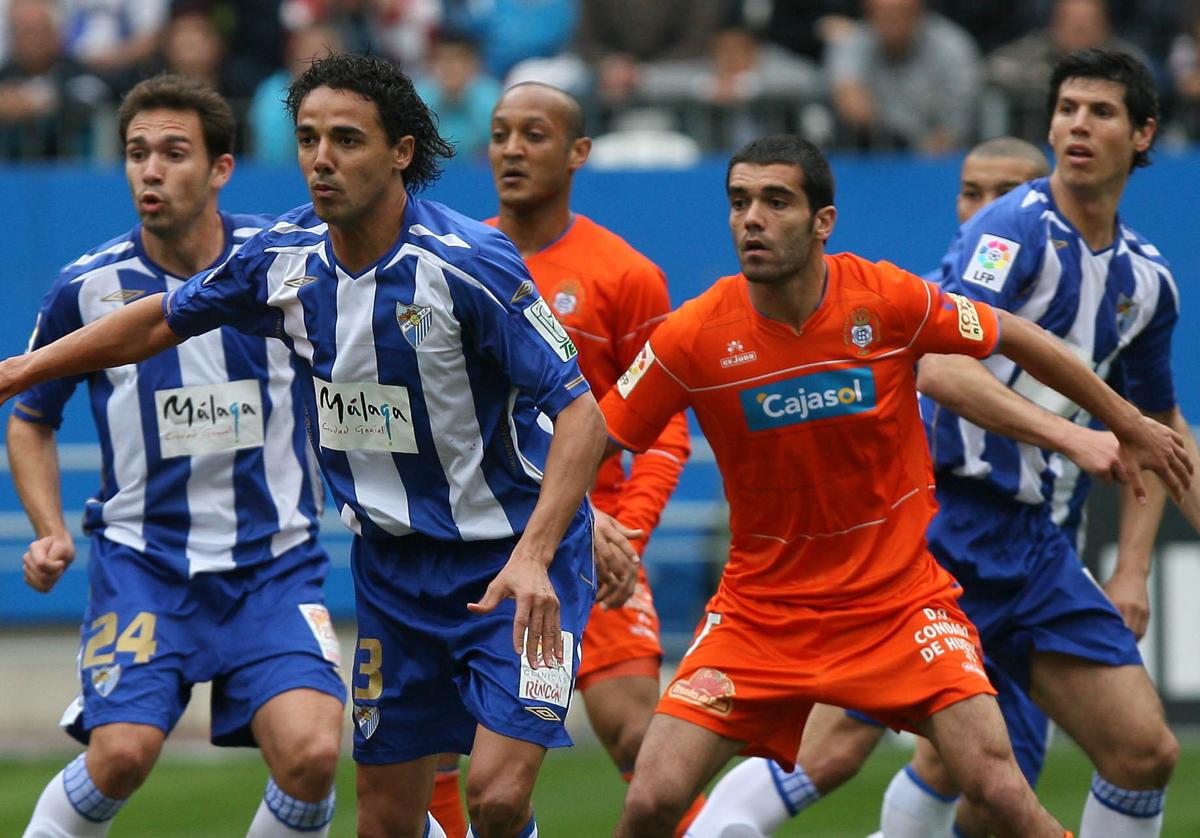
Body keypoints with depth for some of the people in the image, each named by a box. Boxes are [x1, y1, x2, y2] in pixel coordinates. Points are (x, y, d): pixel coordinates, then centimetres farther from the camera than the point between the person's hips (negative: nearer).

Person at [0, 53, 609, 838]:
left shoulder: (469, 263, -21)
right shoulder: (286, 258, -3)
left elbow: (580, 413, -21)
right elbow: (161, 322, 16)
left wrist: (534, 556, -33)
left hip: (514, 558, -5)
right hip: (395, 560, 5)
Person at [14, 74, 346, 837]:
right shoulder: (90, 286, -4)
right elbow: (31, 420, 12)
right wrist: (51, 532, -1)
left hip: (275, 564, 0)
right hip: (141, 562, 0)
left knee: (311, 754, -19)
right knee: (120, 756, -19)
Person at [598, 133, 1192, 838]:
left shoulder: (890, 300, -12)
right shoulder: (693, 337, -12)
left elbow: (1014, 337, 5)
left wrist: (1128, 425, 14)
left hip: (900, 602, -1)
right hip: (759, 612, 1)